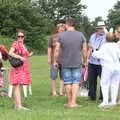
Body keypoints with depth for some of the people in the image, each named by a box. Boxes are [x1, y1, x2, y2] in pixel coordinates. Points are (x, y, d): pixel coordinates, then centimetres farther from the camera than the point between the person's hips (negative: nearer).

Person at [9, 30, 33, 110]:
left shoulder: (23, 45, 17)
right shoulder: (15, 43, -8)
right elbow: (10, 53, -23)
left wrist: (28, 55, 9)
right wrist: (20, 57, -31)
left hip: (23, 69, 9)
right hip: (17, 68, -9)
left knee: (19, 86, 9)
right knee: (17, 86, -12)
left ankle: (17, 105, 13)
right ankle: (19, 105, -17)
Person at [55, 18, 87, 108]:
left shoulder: (61, 35, -3)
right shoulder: (80, 35, -2)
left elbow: (57, 50, -2)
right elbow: (84, 50, 1)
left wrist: (56, 61, 9)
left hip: (65, 63, 0)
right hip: (77, 63, 0)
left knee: (68, 82, 10)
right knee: (76, 82, 4)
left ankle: (70, 101, 18)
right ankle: (73, 102, -1)